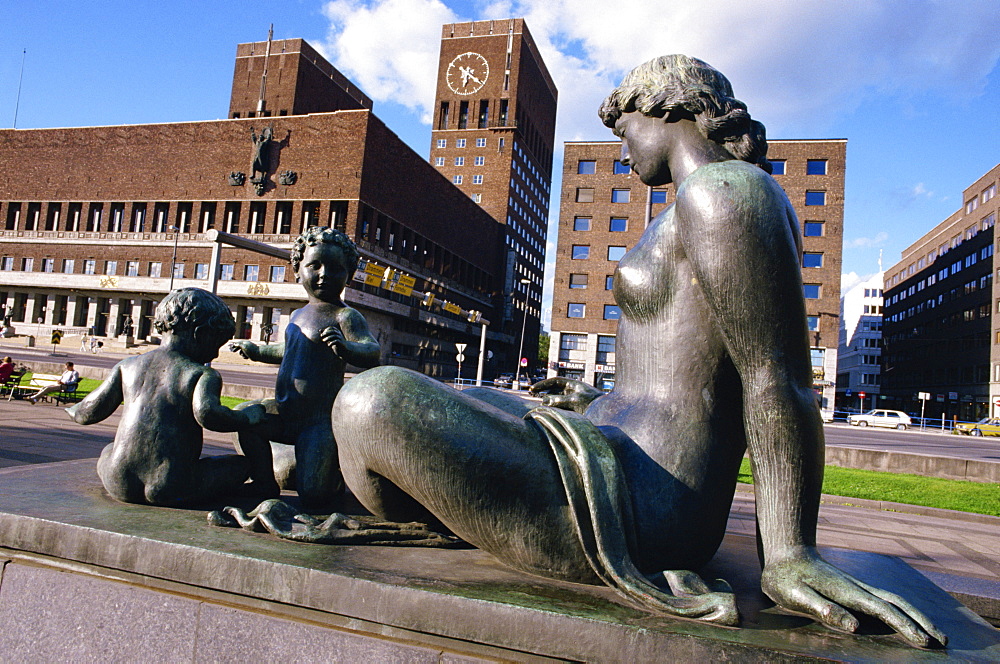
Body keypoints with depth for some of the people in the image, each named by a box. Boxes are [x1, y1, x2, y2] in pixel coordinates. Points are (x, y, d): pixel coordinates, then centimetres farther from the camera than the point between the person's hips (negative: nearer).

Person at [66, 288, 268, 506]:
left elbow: (91, 412, 16)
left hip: (119, 486, 3)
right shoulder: (203, 374, -3)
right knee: (242, 464, 16)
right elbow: (206, 413, -23)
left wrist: (73, 410, 38)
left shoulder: (127, 366, 11)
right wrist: (248, 417, -7)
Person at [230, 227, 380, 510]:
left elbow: (373, 353, -26)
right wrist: (257, 351, 43)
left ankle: (338, 468, 26)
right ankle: (265, 477, 29)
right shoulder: (298, 315, 13)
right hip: (282, 414, 7)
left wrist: (346, 348, -47)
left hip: (320, 420, -7)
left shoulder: (345, 316, -12)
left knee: (314, 496, -11)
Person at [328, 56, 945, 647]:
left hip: (636, 503, -12)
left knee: (371, 402, -21)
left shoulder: (723, 188, -14)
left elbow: (776, 380, -20)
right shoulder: (702, 210, 19)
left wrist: (791, 555, -19)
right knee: (462, 398, 29)